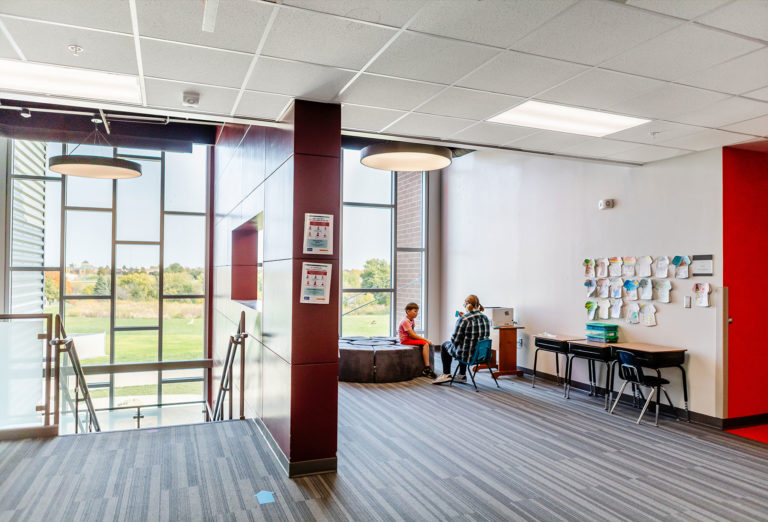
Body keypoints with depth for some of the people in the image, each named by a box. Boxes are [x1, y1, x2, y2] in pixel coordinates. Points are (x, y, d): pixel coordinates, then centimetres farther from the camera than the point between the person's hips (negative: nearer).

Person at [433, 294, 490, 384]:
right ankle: (462, 375, 41)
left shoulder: (463, 319, -22)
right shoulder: (485, 318, -2)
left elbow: (455, 340, -17)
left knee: (445, 345, 22)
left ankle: (446, 375, 27)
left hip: (468, 355, -6)